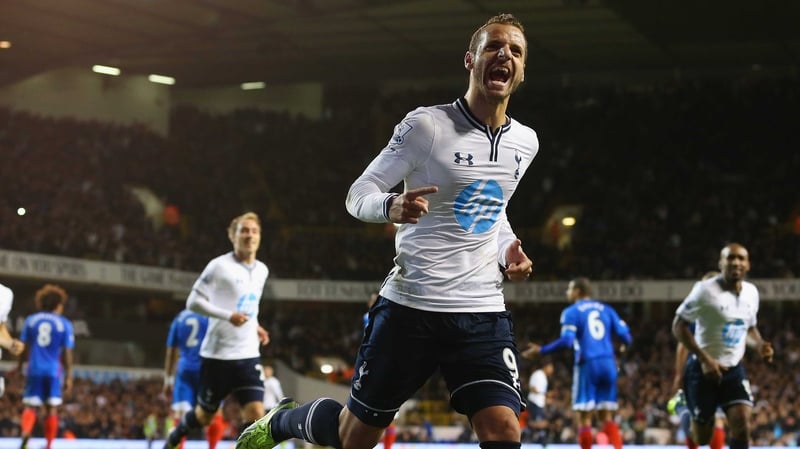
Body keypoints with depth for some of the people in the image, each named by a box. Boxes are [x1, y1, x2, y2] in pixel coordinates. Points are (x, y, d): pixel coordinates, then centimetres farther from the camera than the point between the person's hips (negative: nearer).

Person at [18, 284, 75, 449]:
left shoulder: (31, 320, 6)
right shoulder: (65, 324, 0)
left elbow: (24, 347, 8)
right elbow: (67, 353, -1)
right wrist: (69, 376, 4)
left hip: (34, 369, 1)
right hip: (53, 370, -1)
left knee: (30, 406, 3)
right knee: (52, 408, 6)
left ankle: (25, 433, -23)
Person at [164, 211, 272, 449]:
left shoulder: (262, 270, 10)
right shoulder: (219, 266, -11)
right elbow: (193, 301, -12)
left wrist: (255, 326, 10)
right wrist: (228, 316, -23)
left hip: (248, 355, 5)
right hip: (217, 354, -5)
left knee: (256, 414, -11)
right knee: (204, 415, 11)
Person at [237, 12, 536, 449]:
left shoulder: (525, 143, 8)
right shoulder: (426, 124, -9)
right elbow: (357, 195, -6)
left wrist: (506, 251, 6)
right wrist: (392, 206, -29)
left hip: (483, 313, 4)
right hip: (410, 306, -4)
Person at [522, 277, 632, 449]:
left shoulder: (571, 312, 1)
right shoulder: (606, 309, 15)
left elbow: (566, 340, -12)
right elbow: (624, 334, 8)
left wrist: (541, 350, -4)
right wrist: (625, 344, 31)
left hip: (588, 364, -5)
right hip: (608, 363, 5)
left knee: (584, 416, 2)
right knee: (606, 416, 11)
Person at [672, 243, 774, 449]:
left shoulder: (751, 292, 5)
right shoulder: (705, 290, -14)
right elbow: (679, 326, -13)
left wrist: (760, 345, -3)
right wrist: (705, 359, -21)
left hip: (734, 369, 4)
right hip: (703, 370, -4)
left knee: (742, 426, -13)